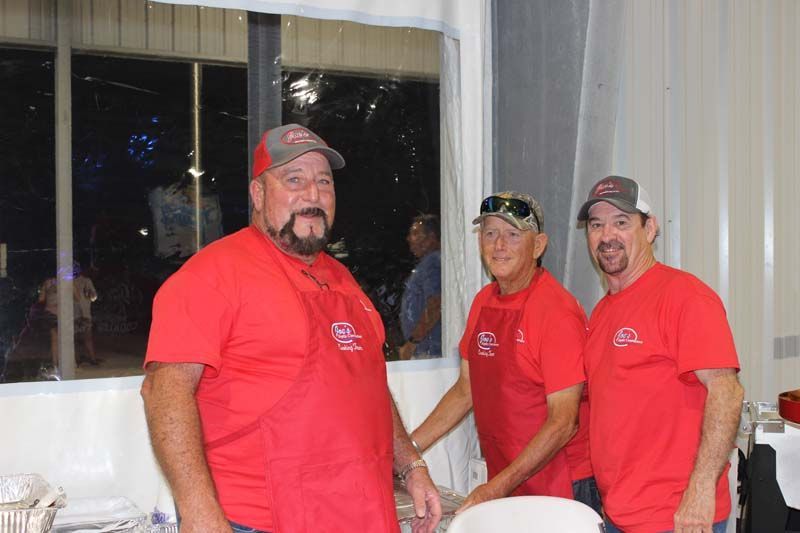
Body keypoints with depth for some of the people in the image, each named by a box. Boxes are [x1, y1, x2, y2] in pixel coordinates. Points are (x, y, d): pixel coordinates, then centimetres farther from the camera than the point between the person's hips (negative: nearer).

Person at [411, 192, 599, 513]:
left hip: (562, 489, -6)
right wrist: (406, 449, 6)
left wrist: (498, 486, -21)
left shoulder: (557, 310, -16)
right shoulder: (483, 302, 6)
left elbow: (564, 421, -18)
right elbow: (466, 390, 13)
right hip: (502, 485, 6)